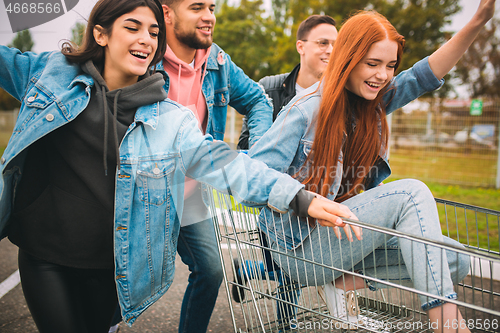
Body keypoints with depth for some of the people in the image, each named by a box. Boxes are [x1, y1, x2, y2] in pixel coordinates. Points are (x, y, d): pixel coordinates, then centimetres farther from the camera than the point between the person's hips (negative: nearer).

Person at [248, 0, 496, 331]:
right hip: (300, 245, -8)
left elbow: (425, 75, -5)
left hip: (343, 230, 8)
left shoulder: (373, 100, 6)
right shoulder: (307, 110, -15)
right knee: (411, 193, -25)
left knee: (456, 260, -3)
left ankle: (342, 282, -4)